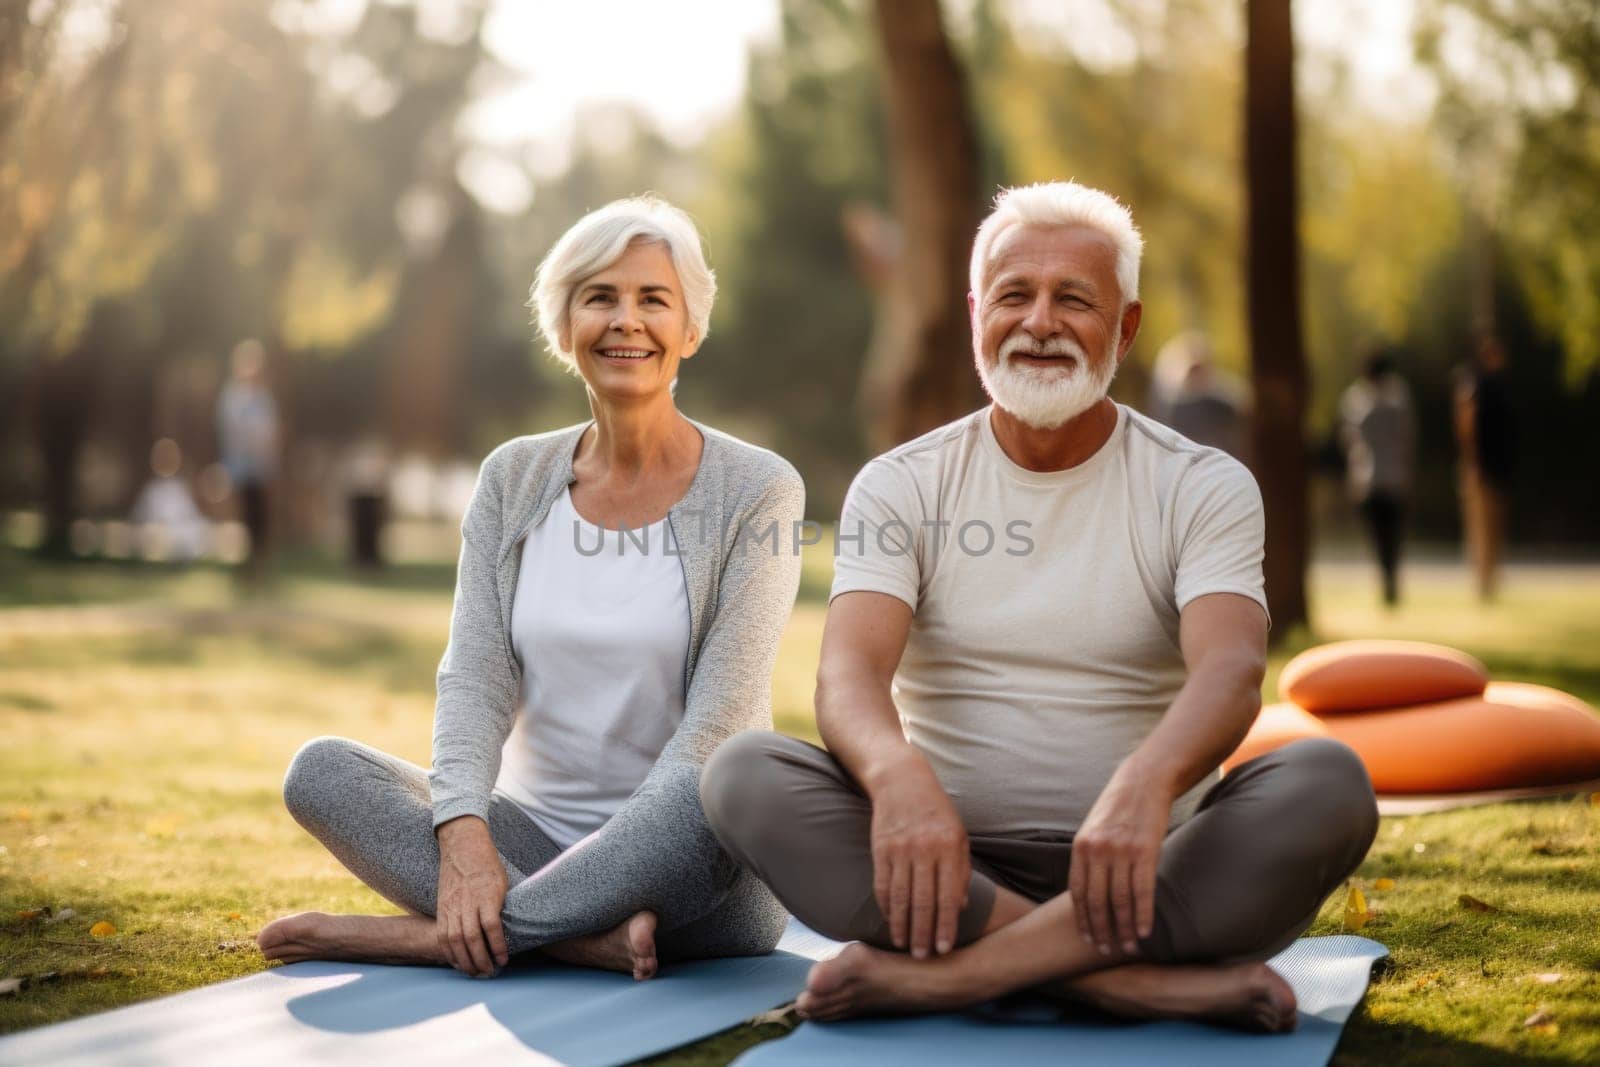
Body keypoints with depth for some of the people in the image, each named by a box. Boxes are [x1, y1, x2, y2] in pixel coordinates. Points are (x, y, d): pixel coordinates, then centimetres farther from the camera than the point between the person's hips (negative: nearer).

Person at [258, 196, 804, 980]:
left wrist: (620, 857, -25)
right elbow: (475, 677, -3)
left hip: (687, 875, -4)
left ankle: (432, 933, -25)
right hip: (538, 832, 4)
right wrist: (464, 836, -22)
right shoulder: (514, 479, 7)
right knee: (321, 769, -16)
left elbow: (720, 713, -13)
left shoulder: (755, 491, -4)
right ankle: (586, 933, -30)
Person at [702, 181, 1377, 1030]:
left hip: (1141, 868, -1)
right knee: (744, 774, -25)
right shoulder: (900, 487, 5)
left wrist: (1146, 784, -41)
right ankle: (1150, 979, -31)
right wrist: (898, 778, -37)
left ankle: (940, 972, -32)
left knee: (1329, 783, -28)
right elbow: (849, 673, -12)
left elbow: (1231, 671, -17)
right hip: (948, 863, 1)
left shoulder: (1203, 487, 2)